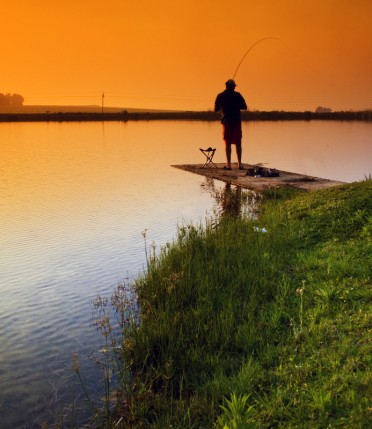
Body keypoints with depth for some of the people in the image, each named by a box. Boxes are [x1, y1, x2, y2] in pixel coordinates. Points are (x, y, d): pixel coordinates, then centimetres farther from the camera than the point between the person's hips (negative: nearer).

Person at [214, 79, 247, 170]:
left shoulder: (220, 96, 1)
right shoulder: (237, 95, 1)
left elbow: (215, 109, 5)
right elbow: (245, 107, 3)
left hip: (226, 121, -1)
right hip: (237, 121, 1)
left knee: (228, 143, 1)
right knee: (238, 143, 8)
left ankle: (228, 164, -3)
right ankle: (239, 163, 9)